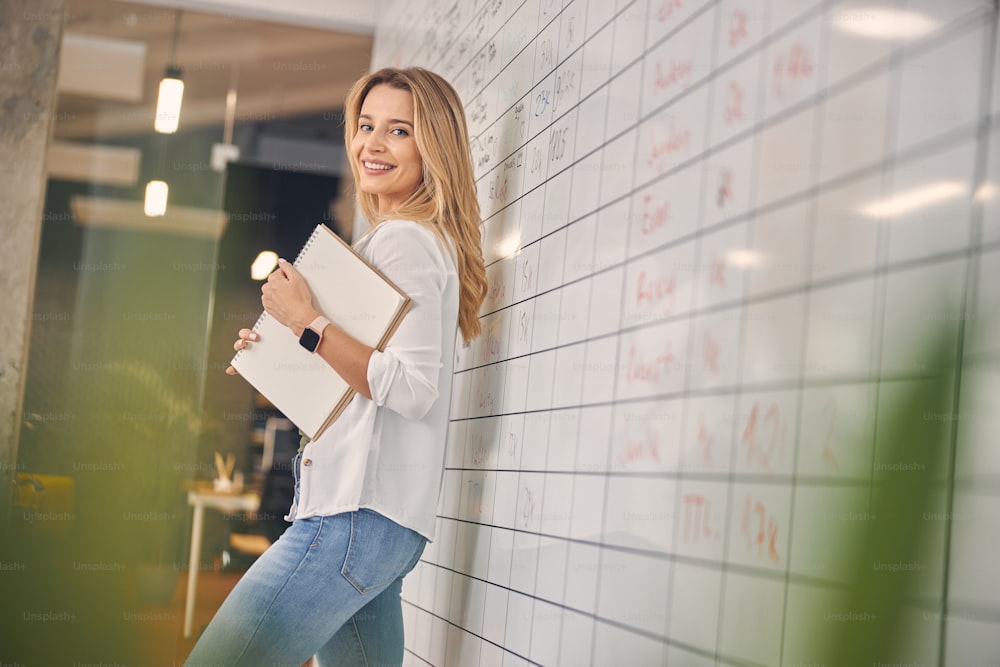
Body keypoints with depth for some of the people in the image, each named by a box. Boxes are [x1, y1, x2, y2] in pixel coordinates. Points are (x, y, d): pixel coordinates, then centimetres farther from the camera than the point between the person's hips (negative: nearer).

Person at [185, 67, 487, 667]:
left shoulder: (402, 240, -9)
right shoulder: (427, 240, 21)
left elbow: (412, 389, -20)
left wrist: (308, 321, -15)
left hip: (356, 517, -10)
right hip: (383, 524, 10)